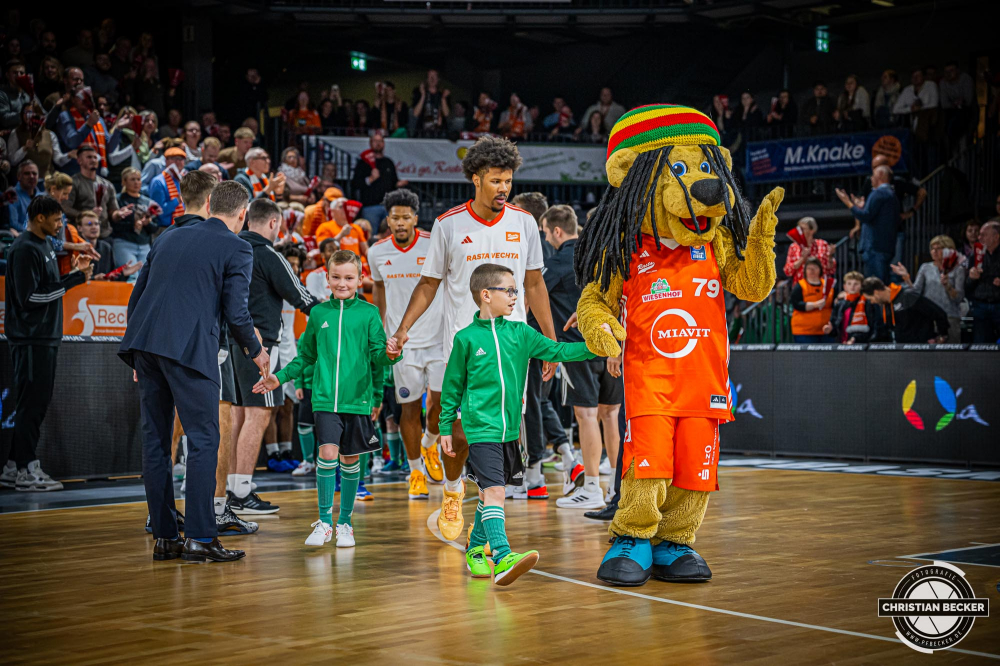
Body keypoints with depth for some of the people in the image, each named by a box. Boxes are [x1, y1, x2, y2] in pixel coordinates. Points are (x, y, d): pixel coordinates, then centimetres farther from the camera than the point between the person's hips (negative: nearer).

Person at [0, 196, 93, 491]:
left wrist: (74, 272, 8)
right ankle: (25, 470, -1)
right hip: (31, 339, -10)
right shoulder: (24, 249, -14)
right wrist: (74, 279, -18)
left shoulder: (44, 246, 16)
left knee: (37, 402, 12)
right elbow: (29, 296, -20)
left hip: (45, 337, 10)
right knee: (32, 403, -6)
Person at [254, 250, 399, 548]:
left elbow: (377, 355, 0)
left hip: (357, 398, -1)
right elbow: (306, 356, 18)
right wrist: (280, 377, 12)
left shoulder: (368, 313, 3)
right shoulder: (319, 313, 8)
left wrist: (389, 355, -21)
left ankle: (344, 523, 21)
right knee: (327, 453, -12)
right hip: (325, 399, 1)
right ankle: (324, 522, 1)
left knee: (350, 460, 6)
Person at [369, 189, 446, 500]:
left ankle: (429, 445, 24)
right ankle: (415, 471, 16)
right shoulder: (377, 252, 1)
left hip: (439, 336, -2)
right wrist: (380, 330, 18)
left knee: (441, 400, -8)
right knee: (409, 407, 2)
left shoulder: (435, 245, -8)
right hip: (402, 341, 2)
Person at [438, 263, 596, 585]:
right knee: (493, 491, -17)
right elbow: (453, 386, 4)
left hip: (509, 429, 5)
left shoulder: (520, 332, 8)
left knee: (490, 492, 15)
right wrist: (446, 428, 6)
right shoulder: (466, 338, -3)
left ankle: (476, 550, 31)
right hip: (480, 429, -5)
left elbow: (555, 350, 4)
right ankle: (502, 558, -26)